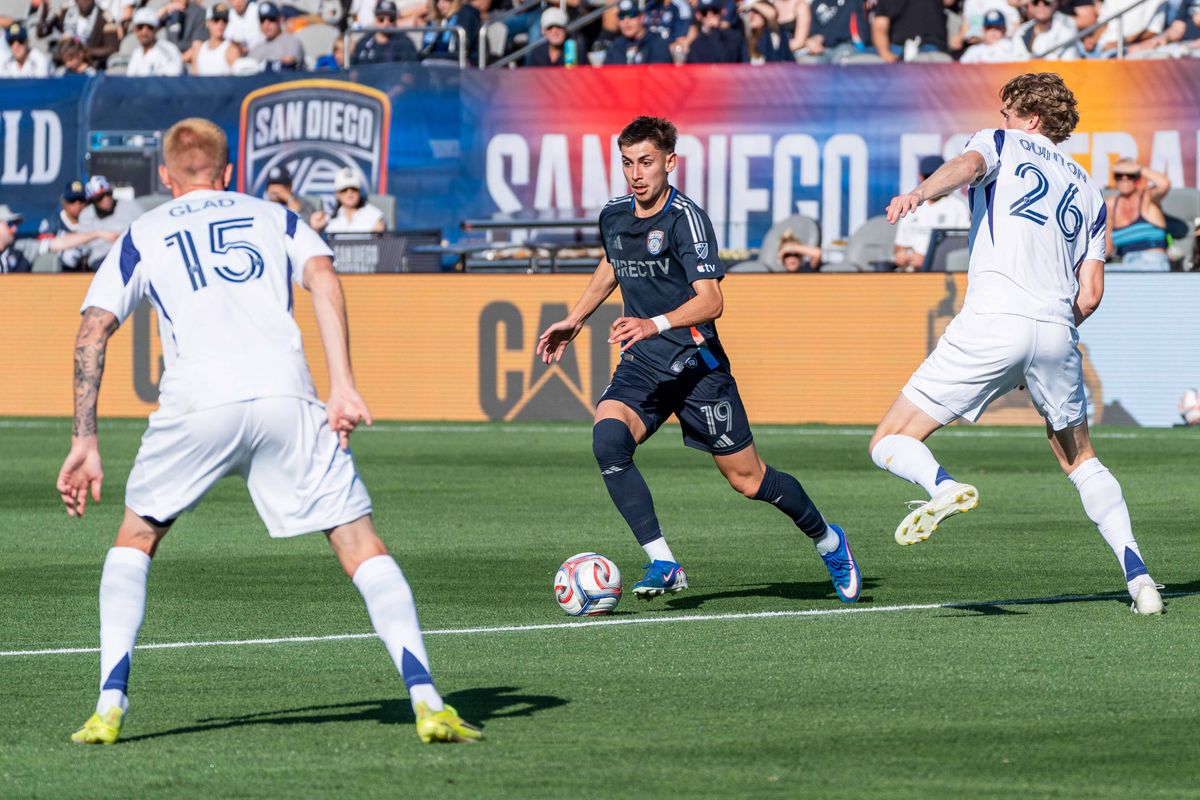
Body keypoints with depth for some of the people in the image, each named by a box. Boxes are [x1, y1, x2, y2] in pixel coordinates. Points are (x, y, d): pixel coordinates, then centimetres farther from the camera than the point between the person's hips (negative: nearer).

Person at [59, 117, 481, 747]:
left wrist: (85, 441, 11)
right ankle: (426, 700, -11)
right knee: (361, 546, 4)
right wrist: (343, 385, -2)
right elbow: (322, 276, 6)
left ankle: (109, 706, 8)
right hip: (285, 392, 0)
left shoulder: (140, 236, 24)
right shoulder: (274, 218, 26)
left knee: (135, 539, 21)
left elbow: (94, 328, 12)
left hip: (197, 402, 0)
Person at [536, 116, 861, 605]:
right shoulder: (613, 216, 4)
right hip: (641, 365, 5)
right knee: (607, 439, -26)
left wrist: (655, 324, -41)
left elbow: (710, 300, -26)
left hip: (696, 366, -5)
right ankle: (663, 564, -22)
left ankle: (828, 542, 32)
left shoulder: (686, 219, -17)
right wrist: (574, 321, 29)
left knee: (747, 480, 4)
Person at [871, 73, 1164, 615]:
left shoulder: (1002, 143, 15)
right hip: (1057, 335, 4)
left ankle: (943, 487, -32)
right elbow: (1091, 293, 16)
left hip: (992, 323, -4)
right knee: (1081, 461, 24)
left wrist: (919, 194, -31)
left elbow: (967, 165, -13)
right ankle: (1138, 577, 6)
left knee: (890, 444, 2)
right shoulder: (1087, 188, 25)